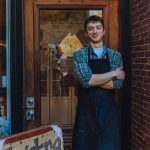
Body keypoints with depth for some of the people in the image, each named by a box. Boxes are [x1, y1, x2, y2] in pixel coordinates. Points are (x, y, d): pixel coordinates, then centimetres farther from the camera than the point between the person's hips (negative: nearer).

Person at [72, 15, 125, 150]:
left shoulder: (115, 56, 5)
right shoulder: (79, 55, -1)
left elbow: (117, 84, -8)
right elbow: (85, 80, -17)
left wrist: (92, 79, -13)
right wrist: (113, 73, -10)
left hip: (109, 111, 2)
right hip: (85, 111, -1)